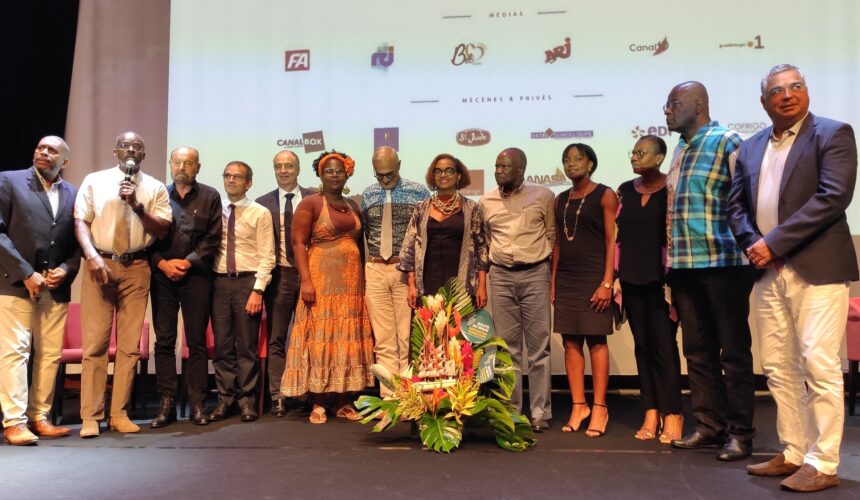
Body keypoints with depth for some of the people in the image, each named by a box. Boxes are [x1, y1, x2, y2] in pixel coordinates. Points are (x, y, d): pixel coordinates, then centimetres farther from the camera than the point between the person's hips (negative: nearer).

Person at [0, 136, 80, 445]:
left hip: (57, 287, 4)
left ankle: (39, 418, 13)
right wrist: (25, 272, -11)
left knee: (51, 354, 5)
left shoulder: (73, 194, 12)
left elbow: (79, 242, 12)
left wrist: (66, 269, -6)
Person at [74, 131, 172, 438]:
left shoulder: (155, 188, 10)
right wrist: (92, 256, -13)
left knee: (130, 343, 3)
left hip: (136, 268, 1)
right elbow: (80, 221, 1)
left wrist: (137, 206, -11)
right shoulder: (94, 181, 9)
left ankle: (119, 414, 11)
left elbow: (162, 231, 3)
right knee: (95, 342, -3)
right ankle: (90, 417, 4)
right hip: (101, 264, -1)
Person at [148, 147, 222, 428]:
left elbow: (213, 238, 1)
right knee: (164, 340, 2)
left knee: (197, 341, 1)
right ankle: (166, 404, 8)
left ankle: (197, 404, 6)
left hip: (196, 275, -1)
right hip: (162, 275, 1)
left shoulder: (210, 197, 8)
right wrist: (162, 263, -7)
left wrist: (187, 262, -8)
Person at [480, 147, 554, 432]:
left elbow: (552, 236, 4)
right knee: (507, 346, 6)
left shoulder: (542, 196, 2)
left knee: (538, 346, 0)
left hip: (535, 273, -3)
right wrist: (482, 280, 11)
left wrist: (554, 276, -1)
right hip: (501, 276, 3)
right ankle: (510, 409, 14)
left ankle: (540, 412, 7)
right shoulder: (486, 201, 10)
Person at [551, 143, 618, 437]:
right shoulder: (561, 200, 15)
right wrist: (553, 281, 9)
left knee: (596, 341, -3)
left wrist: (607, 282, -14)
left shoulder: (605, 195, 0)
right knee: (571, 342, 3)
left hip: (594, 277, -5)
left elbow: (612, 240, -6)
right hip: (566, 278, 5)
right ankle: (578, 405, 10)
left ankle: (599, 408, 3)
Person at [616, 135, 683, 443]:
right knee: (642, 345, 7)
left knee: (664, 345, -3)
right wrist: (614, 282, 6)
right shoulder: (625, 191, 10)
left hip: (660, 279, -5)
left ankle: (672, 415, 5)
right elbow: (616, 237, 10)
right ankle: (651, 414, 13)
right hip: (632, 280, 5)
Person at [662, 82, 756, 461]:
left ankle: (740, 433, 11)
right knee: (698, 351, 11)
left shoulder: (726, 142, -5)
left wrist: (746, 247, -14)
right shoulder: (680, 149, 17)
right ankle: (708, 426, 22)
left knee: (733, 351, 2)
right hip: (684, 266, 7)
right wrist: (671, 260, 14)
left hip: (723, 263, -7)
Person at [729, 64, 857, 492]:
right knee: (778, 368, 10)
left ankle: (822, 464, 4)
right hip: (769, 272, 6)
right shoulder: (751, 147, 16)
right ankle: (792, 454, 20)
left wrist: (773, 242, -17)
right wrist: (752, 244, -4)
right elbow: (736, 204, 15)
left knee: (819, 366, -6)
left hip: (817, 269, -6)